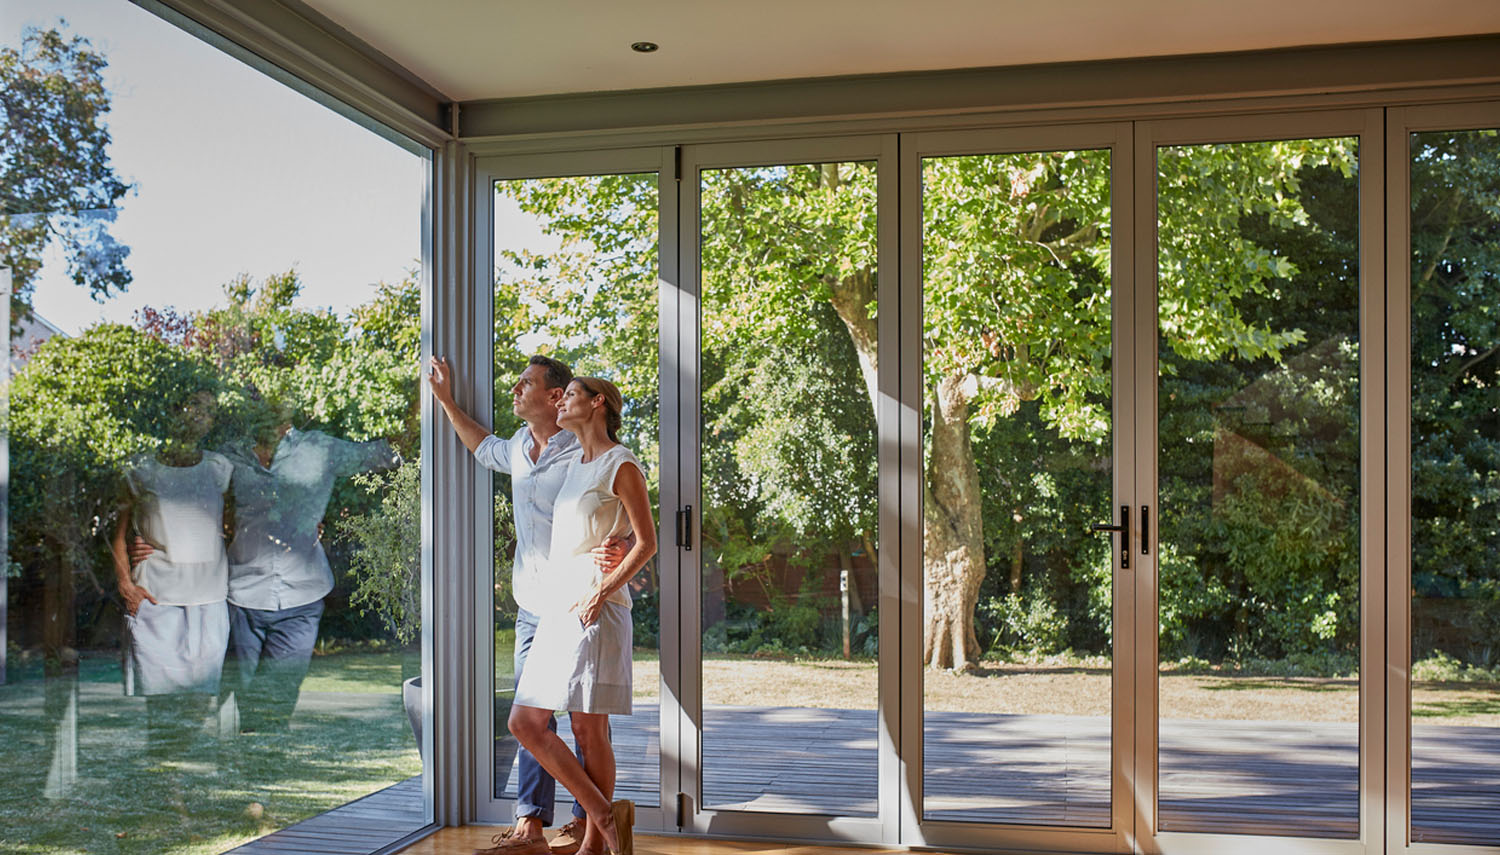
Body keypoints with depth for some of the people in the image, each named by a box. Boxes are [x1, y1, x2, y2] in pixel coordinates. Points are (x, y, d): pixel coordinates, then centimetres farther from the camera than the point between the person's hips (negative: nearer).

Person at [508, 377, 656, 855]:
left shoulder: (622, 466, -5)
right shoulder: (574, 465, 20)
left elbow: (646, 543, -8)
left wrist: (602, 589, -17)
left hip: (595, 610, -8)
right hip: (556, 607, 9)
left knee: (589, 729, -7)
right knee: (525, 723, 2)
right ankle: (606, 815, 8)